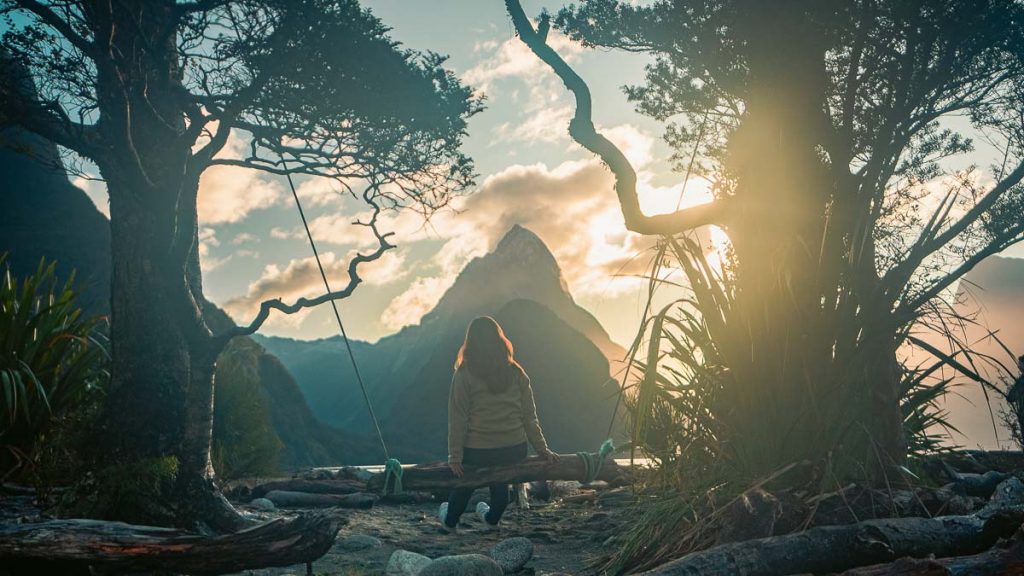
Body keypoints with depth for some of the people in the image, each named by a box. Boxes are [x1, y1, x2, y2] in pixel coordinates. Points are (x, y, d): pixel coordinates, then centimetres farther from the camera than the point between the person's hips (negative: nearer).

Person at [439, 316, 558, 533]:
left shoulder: (464, 375, -10)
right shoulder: (516, 373, -2)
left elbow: (458, 419, -10)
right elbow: (529, 415, 1)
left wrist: (454, 457, -5)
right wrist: (542, 448, 8)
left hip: (478, 451, -2)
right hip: (514, 450, 2)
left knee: (464, 483, 24)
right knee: (500, 483, 28)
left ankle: (450, 522, 46)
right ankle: (492, 520, 50)